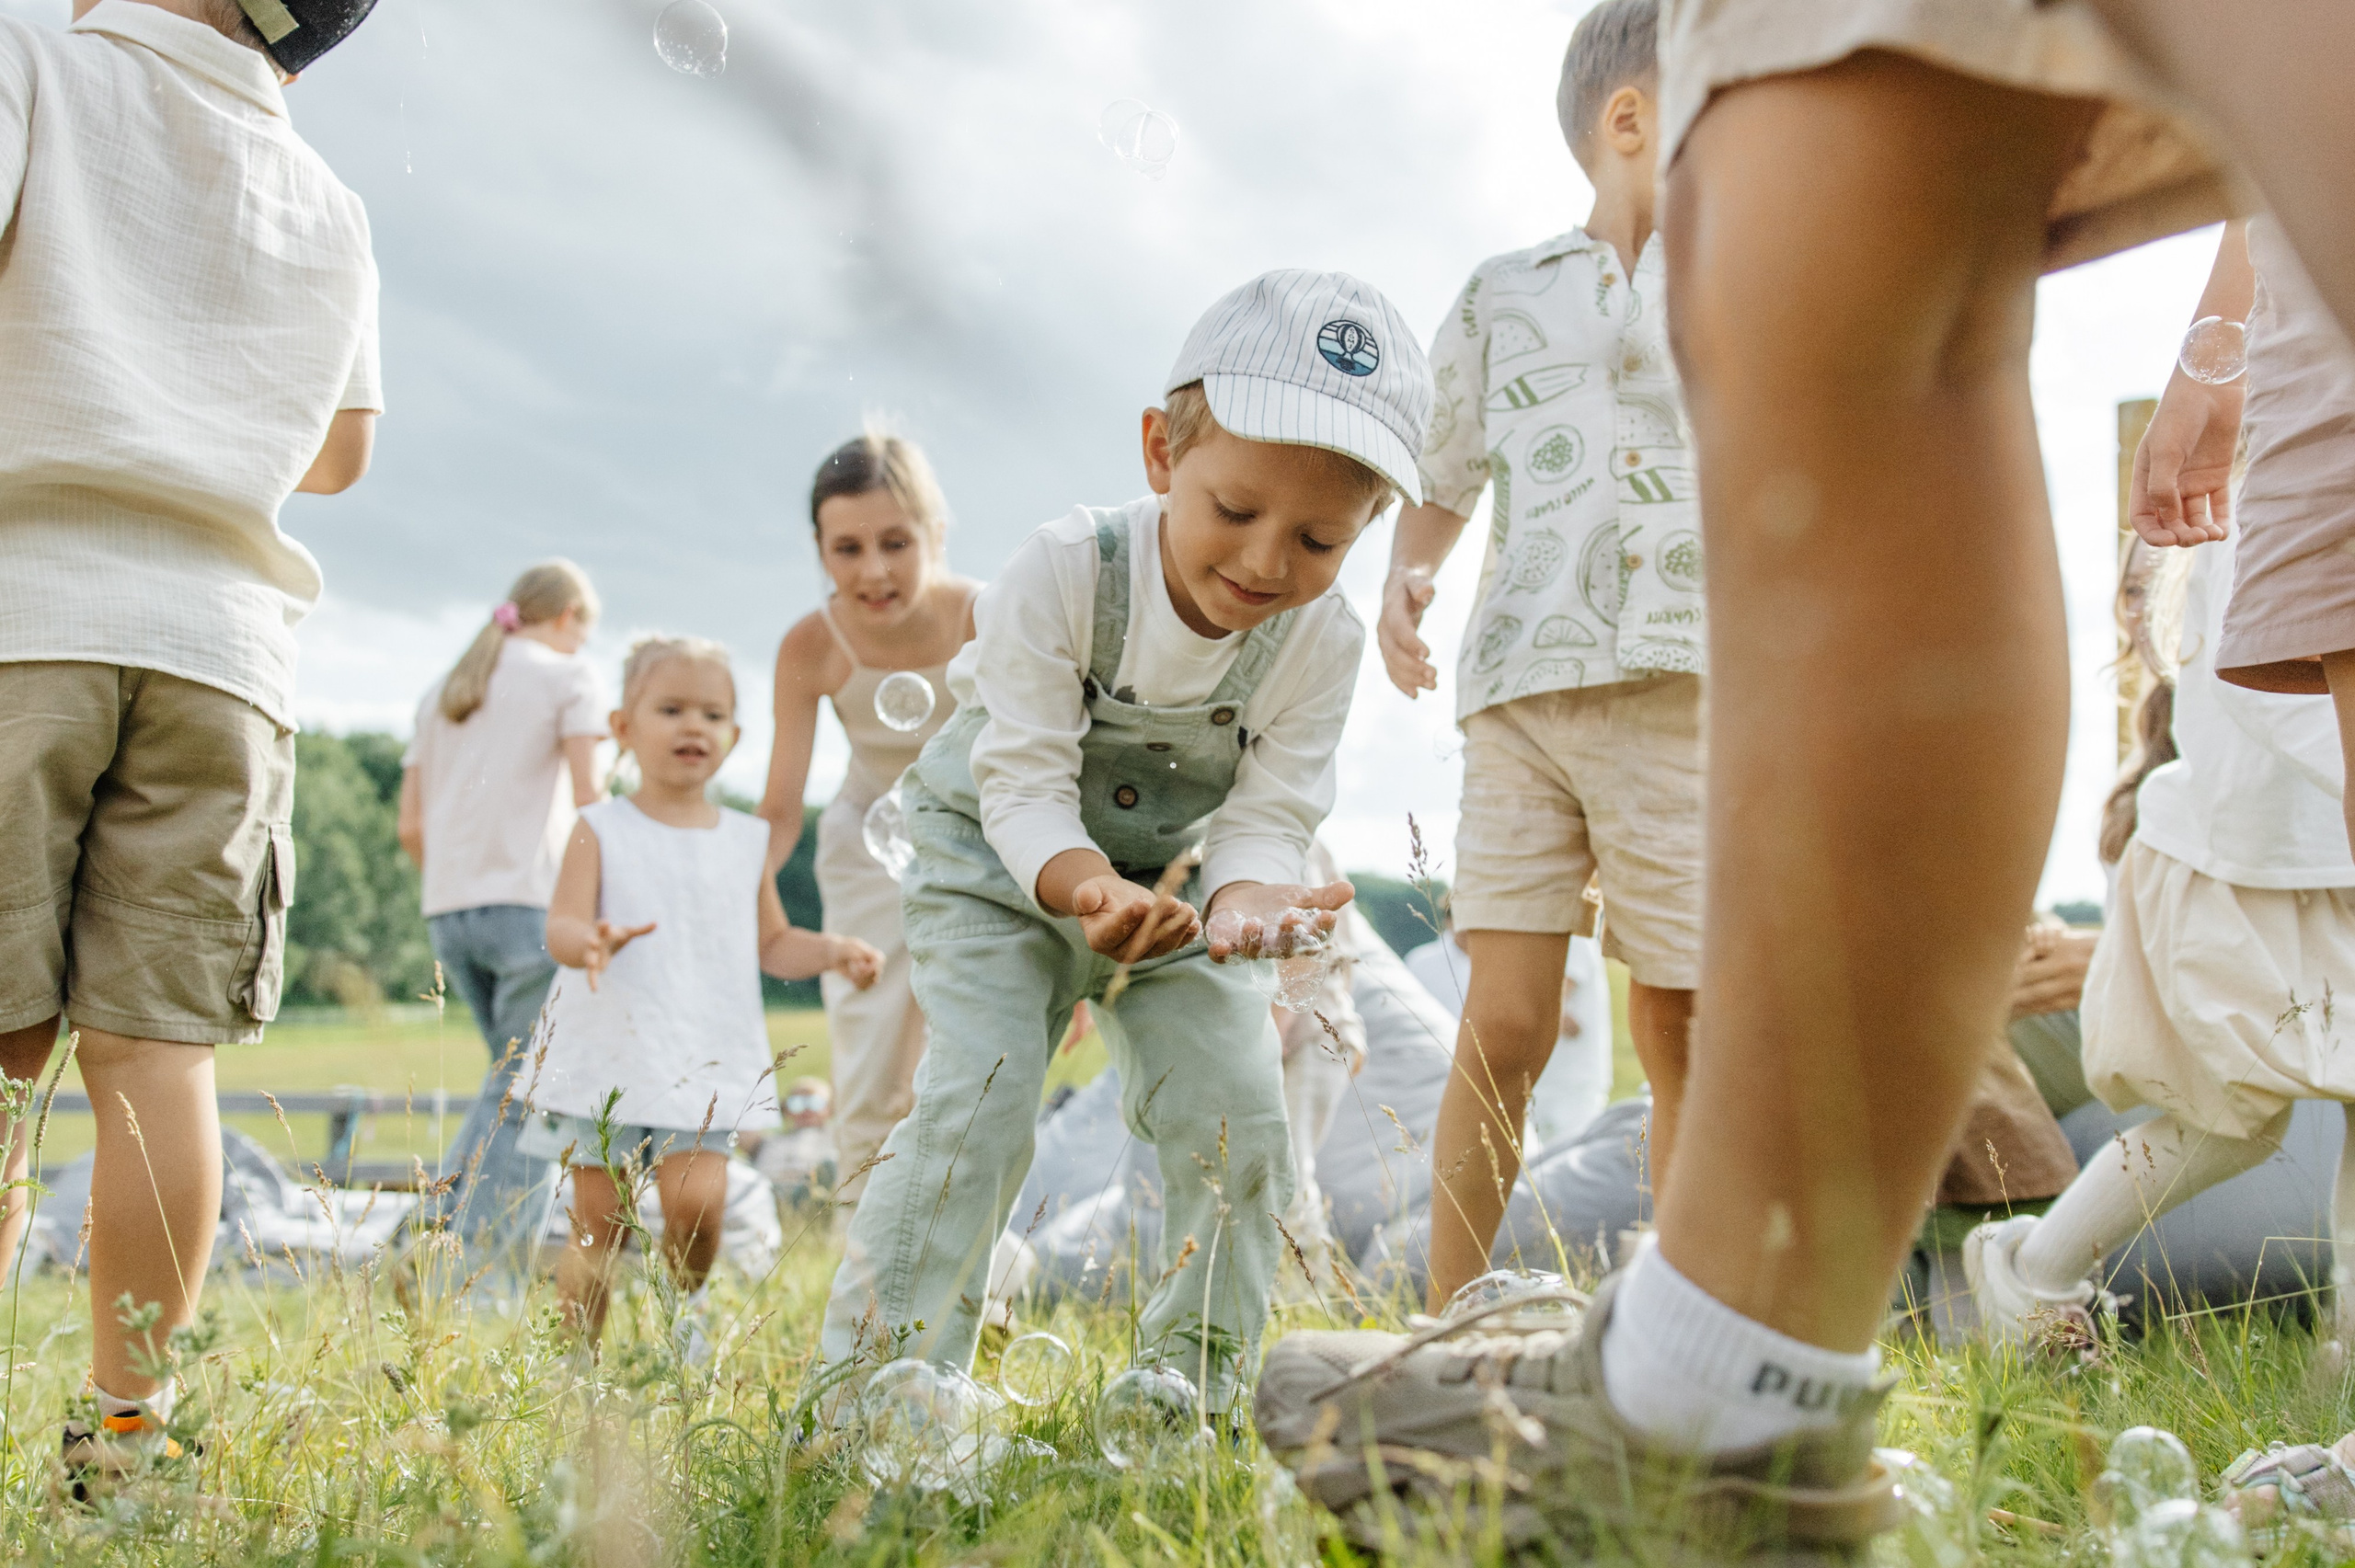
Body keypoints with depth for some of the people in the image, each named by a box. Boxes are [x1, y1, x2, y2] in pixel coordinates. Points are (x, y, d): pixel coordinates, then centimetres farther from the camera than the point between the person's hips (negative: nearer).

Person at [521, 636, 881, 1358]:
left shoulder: (747, 840, 12)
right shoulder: (602, 830, 2)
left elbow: (771, 943, 16)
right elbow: (561, 923, -8)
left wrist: (830, 950, -4)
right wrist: (591, 942, -31)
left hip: (705, 1060, 2)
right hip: (610, 1051, -1)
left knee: (697, 1201, -14)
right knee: (600, 1220, 3)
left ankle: (683, 1308, 15)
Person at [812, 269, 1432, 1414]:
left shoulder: (1321, 641, -19)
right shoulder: (1064, 571, -29)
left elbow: (1268, 818, -16)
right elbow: (1025, 789, -27)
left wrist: (1247, 893, -40)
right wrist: (1089, 886, -47)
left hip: (1174, 876, 4)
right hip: (1001, 856, -3)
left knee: (1236, 1110, -8)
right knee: (980, 1091, -20)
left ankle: (1188, 1392, 8)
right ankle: (868, 1389, -11)